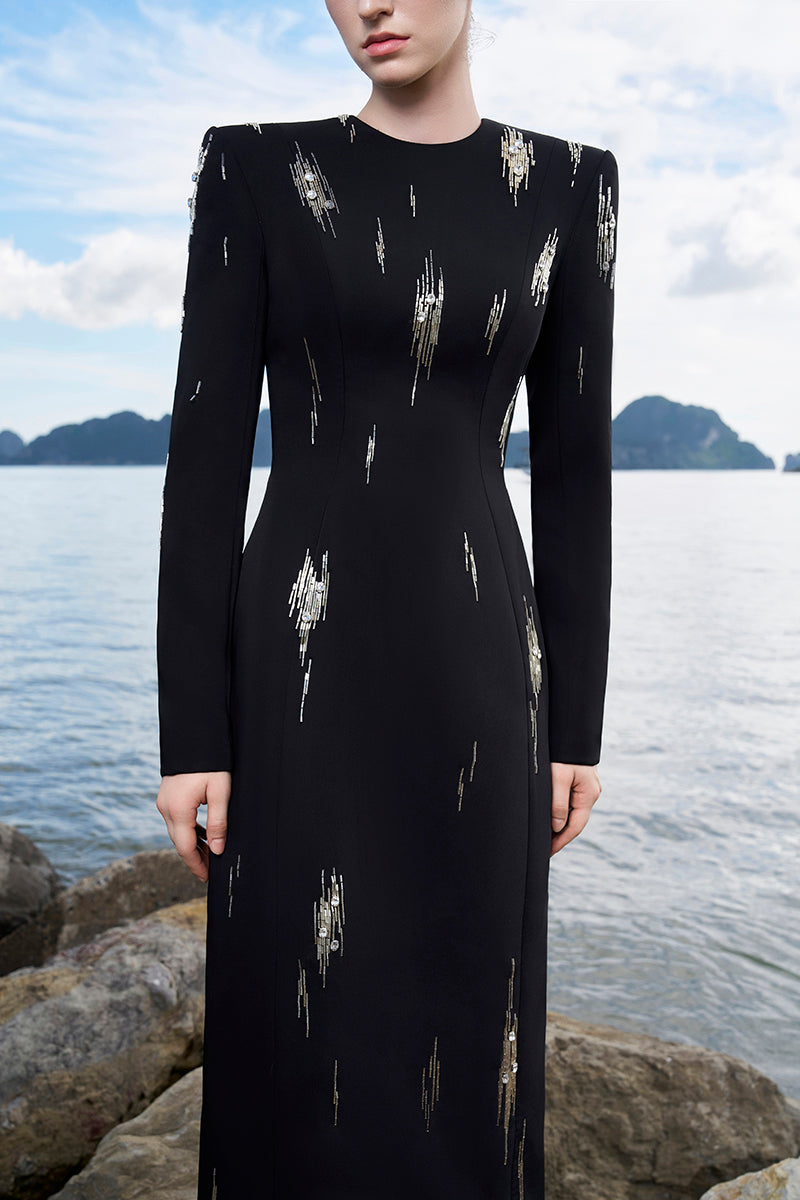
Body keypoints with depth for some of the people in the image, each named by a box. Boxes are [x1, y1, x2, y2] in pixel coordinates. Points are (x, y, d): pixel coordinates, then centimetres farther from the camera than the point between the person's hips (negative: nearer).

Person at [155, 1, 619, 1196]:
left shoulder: (566, 187, 8)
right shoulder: (255, 169, 1)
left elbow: (574, 466, 7)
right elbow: (205, 452, -4)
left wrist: (578, 719, 6)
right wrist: (190, 729, -7)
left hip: (471, 656, 2)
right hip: (304, 656, -2)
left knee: (467, 1030, 11)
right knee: (296, 1040, 7)